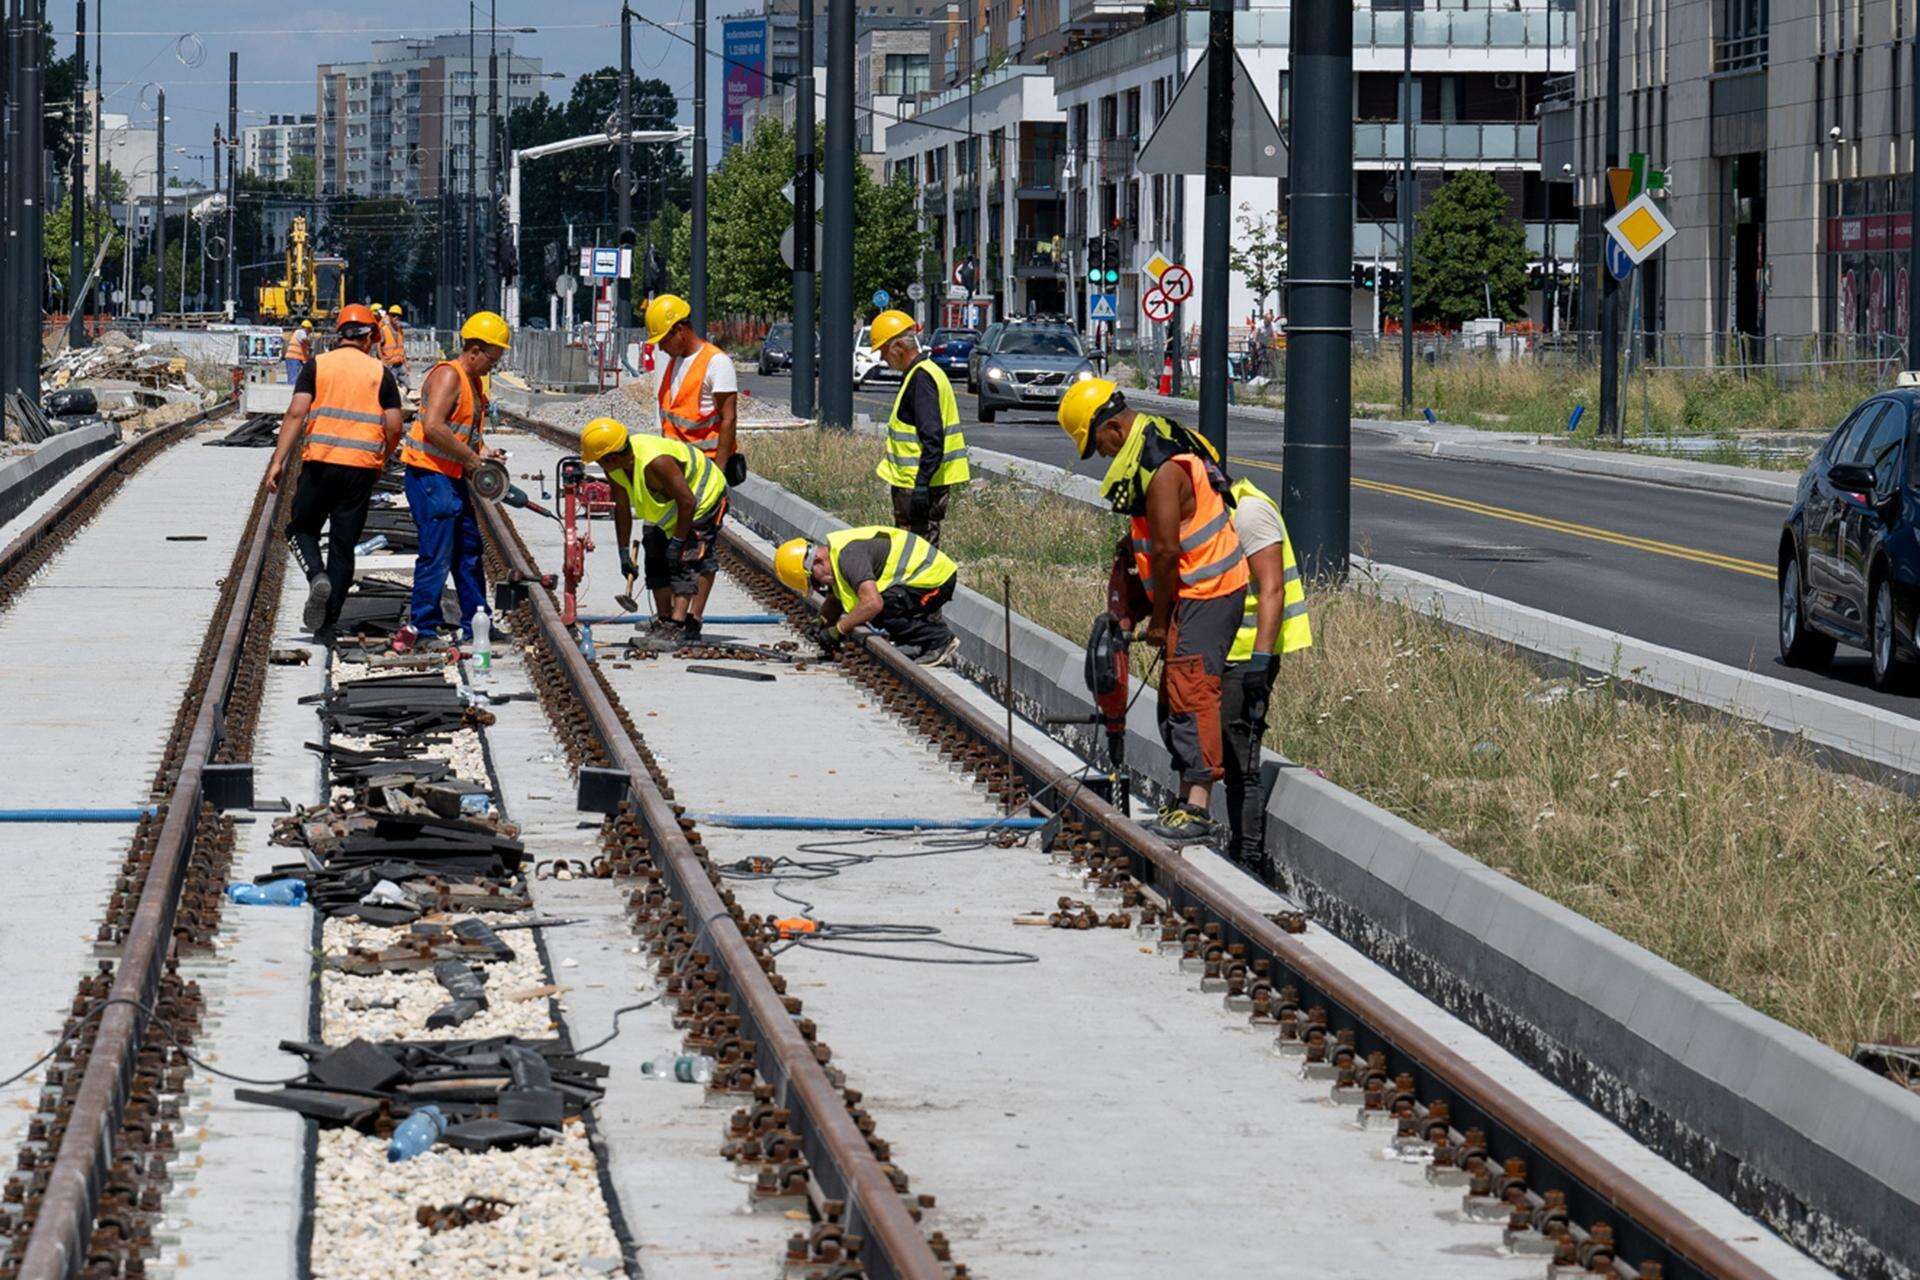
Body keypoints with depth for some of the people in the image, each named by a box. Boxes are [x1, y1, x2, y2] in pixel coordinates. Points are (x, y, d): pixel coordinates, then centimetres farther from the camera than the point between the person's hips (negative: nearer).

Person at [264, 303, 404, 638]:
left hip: (320, 463, -1)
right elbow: (394, 427, 3)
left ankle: (318, 577, -13)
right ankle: (327, 623, 8)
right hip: (362, 468, 1)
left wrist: (278, 461, -7)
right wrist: (380, 461, 21)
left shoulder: (317, 366, 3)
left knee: (301, 528, 17)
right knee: (343, 546, 9)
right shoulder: (380, 373, 6)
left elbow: (296, 413, -7)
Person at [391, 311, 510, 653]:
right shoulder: (448, 376, -17)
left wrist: (482, 450, 7)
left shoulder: (476, 381, 14)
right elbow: (433, 428, -28)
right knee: (437, 553, -10)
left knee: (469, 550, 14)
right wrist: (471, 457, -21)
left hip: (454, 478, 10)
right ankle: (421, 627, -3)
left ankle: (476, 625, 23)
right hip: (429, 474, -10)